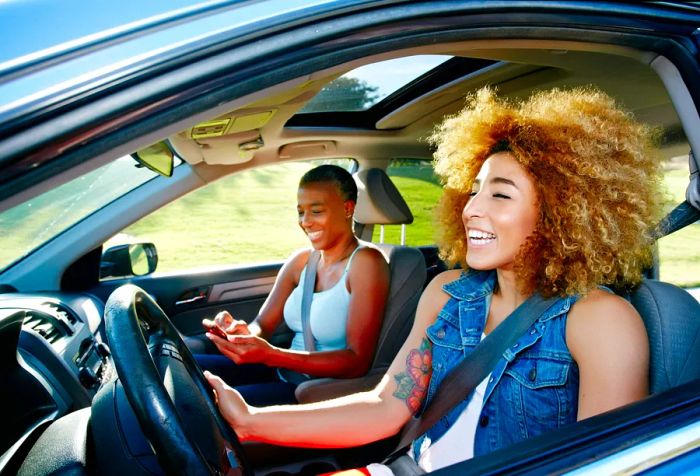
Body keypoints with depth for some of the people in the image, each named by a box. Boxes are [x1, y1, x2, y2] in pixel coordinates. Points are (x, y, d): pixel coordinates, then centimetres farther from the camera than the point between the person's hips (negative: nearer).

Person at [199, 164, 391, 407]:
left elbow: (359, 361, -20)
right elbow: (262, 326, 5)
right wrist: (243, 332, -21)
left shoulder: (366, 262, -14)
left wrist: (270, 355, -29)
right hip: (285, 376, 6)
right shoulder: (301, 261, 6)